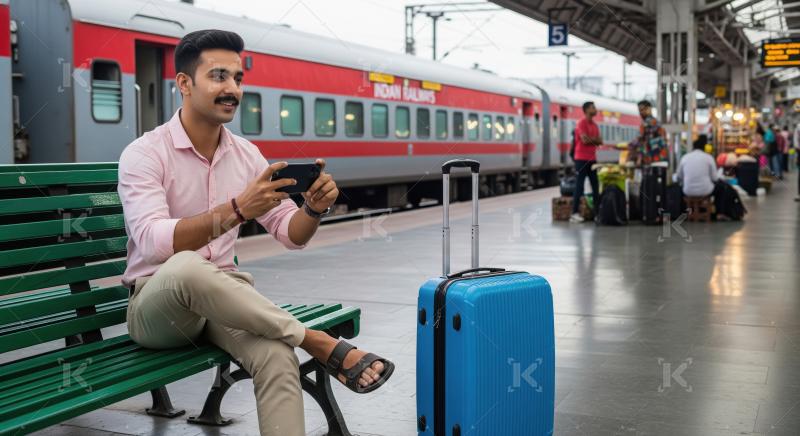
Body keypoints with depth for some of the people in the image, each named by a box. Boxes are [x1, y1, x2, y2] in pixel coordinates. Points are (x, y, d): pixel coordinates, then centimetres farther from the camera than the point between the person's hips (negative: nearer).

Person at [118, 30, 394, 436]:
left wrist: (314, 210, -18)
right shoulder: (144, 154, -10)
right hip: (157, 302, -3)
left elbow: (291, 235, 5)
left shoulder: (246, 154, 5)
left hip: (220, 295, 4)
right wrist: (235, 210, -37)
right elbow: (154, 242, -26)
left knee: (276, 355, -30)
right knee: (186, 267, -39)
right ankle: (324, 345, -27)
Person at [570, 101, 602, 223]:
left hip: (592, 159, 8)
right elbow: (585, 140, -19)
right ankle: (574, 213, -7)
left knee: (595, 185, 8)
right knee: (579, 186, -9)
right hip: (582, 159, -8)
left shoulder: (594, 125, 16)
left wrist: (590, 139, -8)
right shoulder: (582, 123, -9)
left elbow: (600, 141, 11)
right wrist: (595, 139, 0)